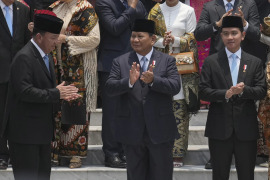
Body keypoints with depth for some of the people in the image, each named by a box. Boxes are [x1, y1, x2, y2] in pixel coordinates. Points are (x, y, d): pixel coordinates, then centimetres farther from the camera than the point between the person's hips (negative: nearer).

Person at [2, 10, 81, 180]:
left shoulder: (46, 57, 14)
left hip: (43, 129, 10)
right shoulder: (24, 57, -17)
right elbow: (24, 92, -26)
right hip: (25, 132, -10)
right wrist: (56, 93, -23)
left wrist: (63, 94, 0)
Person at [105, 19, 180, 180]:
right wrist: (129, 82, -25)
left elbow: (175, 87, -10)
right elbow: (110, 88, -6)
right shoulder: (120, 62, 5)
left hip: (160, 131, -1)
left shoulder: (167, 61, 3)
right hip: (132, 133, 1)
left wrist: (153, 80, -27)